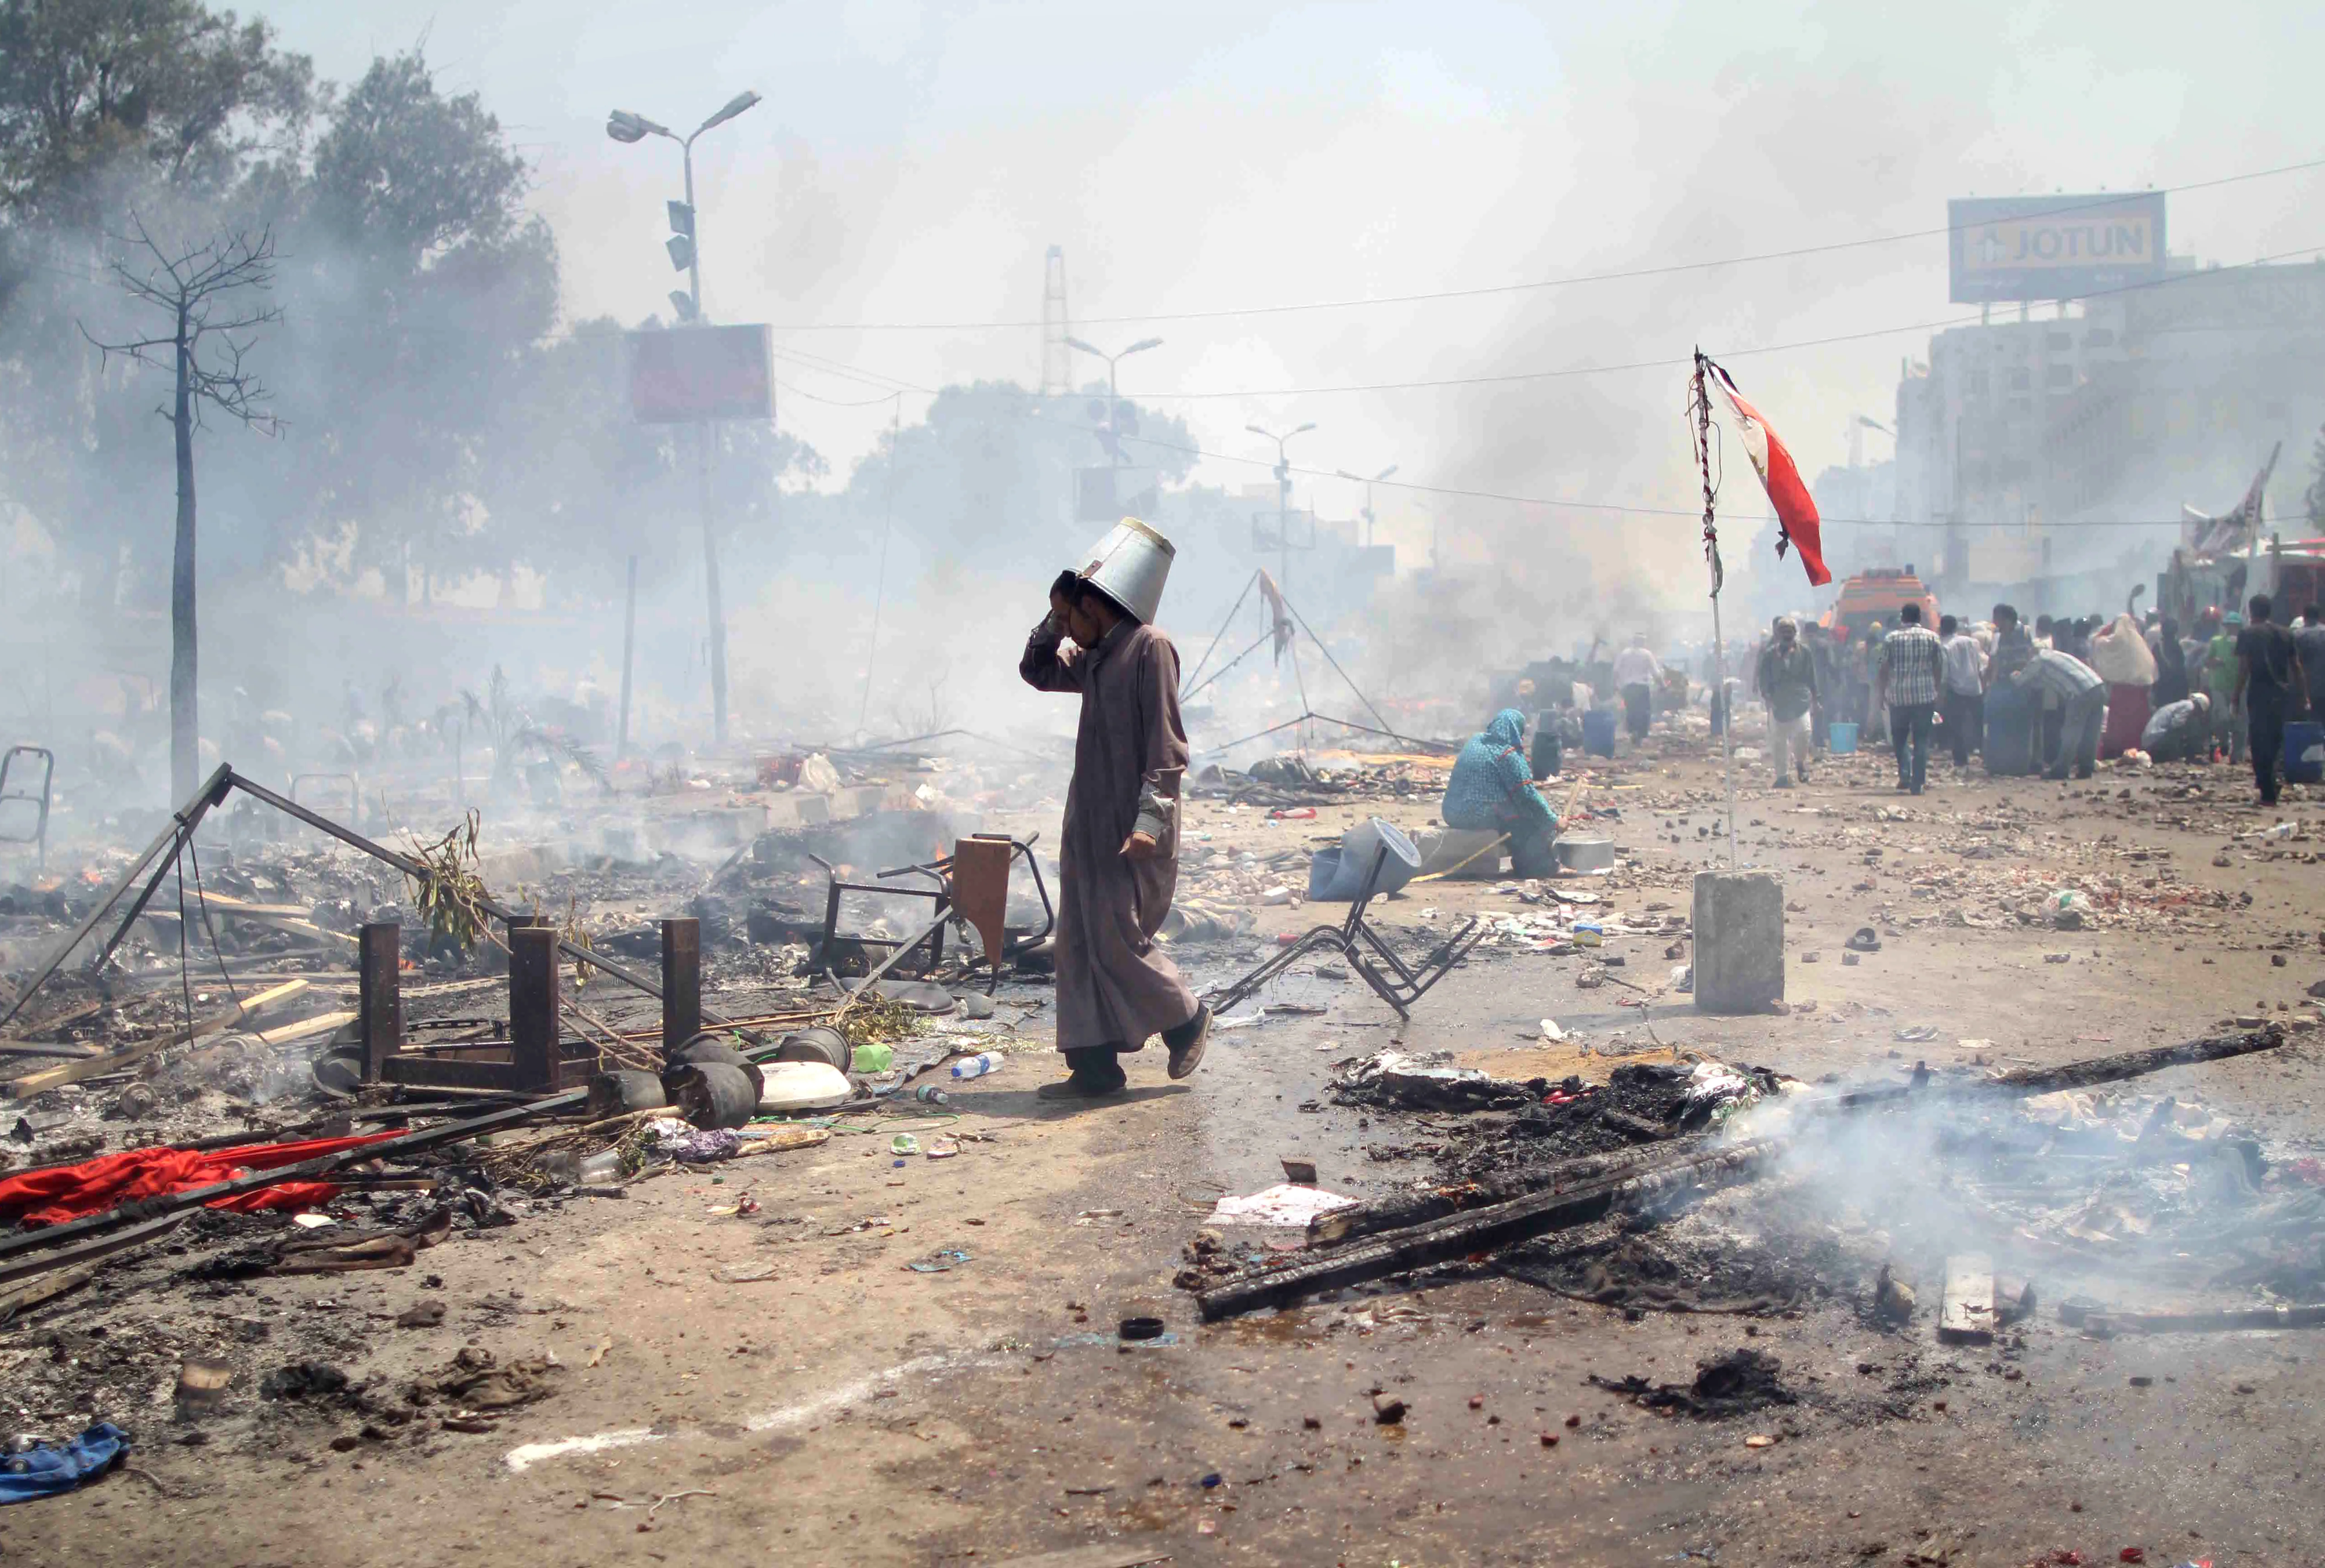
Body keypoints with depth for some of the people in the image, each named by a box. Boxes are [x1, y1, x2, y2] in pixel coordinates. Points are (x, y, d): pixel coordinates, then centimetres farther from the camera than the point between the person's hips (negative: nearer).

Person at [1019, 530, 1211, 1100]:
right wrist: (1055, 623, 14)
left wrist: (1149, 819, -22)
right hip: (1089, 824, 9)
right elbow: (1037, 671, 32)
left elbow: (1166, 744, -16)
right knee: (1080, 944, 5)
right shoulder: (1093, 658, 16)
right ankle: (1095, 1066, 9)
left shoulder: (1150, 648, -11)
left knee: (1118, 937, -9)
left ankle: (1187, 1019, 13)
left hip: (1132, 830, -9)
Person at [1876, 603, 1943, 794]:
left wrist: (1882, 694, 8)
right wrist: (1936, 690, 13)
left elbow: (1884, 669, 0)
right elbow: (1939, 667, 3)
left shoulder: (1891, 639, 0)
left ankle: (1904, 775, -2)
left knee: (1900, 738, 14)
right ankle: (1917, 783, -3)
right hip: (1925, 695, 0)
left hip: (1898, 695, 0)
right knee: (1922, 740, 4)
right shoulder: (1932, 637, 2)